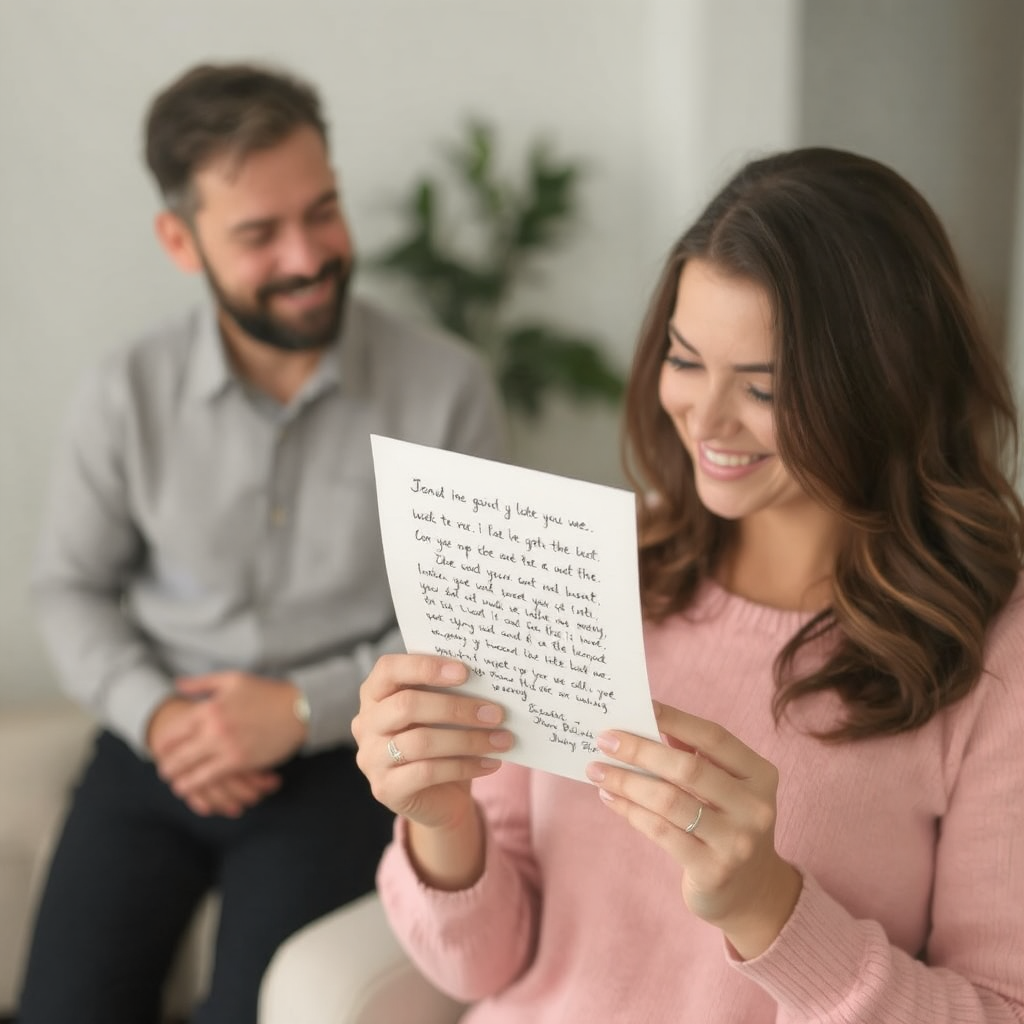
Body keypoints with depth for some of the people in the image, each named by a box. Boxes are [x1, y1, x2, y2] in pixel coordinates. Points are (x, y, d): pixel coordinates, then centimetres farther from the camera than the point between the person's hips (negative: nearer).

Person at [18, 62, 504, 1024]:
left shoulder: (446, 388, -10)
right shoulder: (127, 395, -3)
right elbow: (70, 584, 9)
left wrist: (304, 707, -14)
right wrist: (154, 711, -9)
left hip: (342, 753, -2)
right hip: (161, 747, 3)